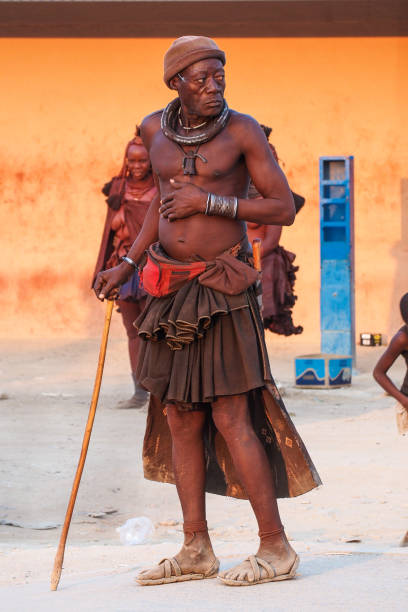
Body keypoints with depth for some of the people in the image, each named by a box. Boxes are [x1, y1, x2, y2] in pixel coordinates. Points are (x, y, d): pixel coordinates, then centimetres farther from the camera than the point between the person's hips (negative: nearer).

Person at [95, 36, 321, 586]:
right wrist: (128, 265, 15)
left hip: (222, 290, -6)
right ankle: (196, 551, 13)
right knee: (179, 419, 6)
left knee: (230, 419, -9)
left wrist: (208, 200, -17)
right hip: (169, 288, 6)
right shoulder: (155, 130, 6)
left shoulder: (242, 131, -8)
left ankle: (276, 548, -2)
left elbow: (284, 209, -10)